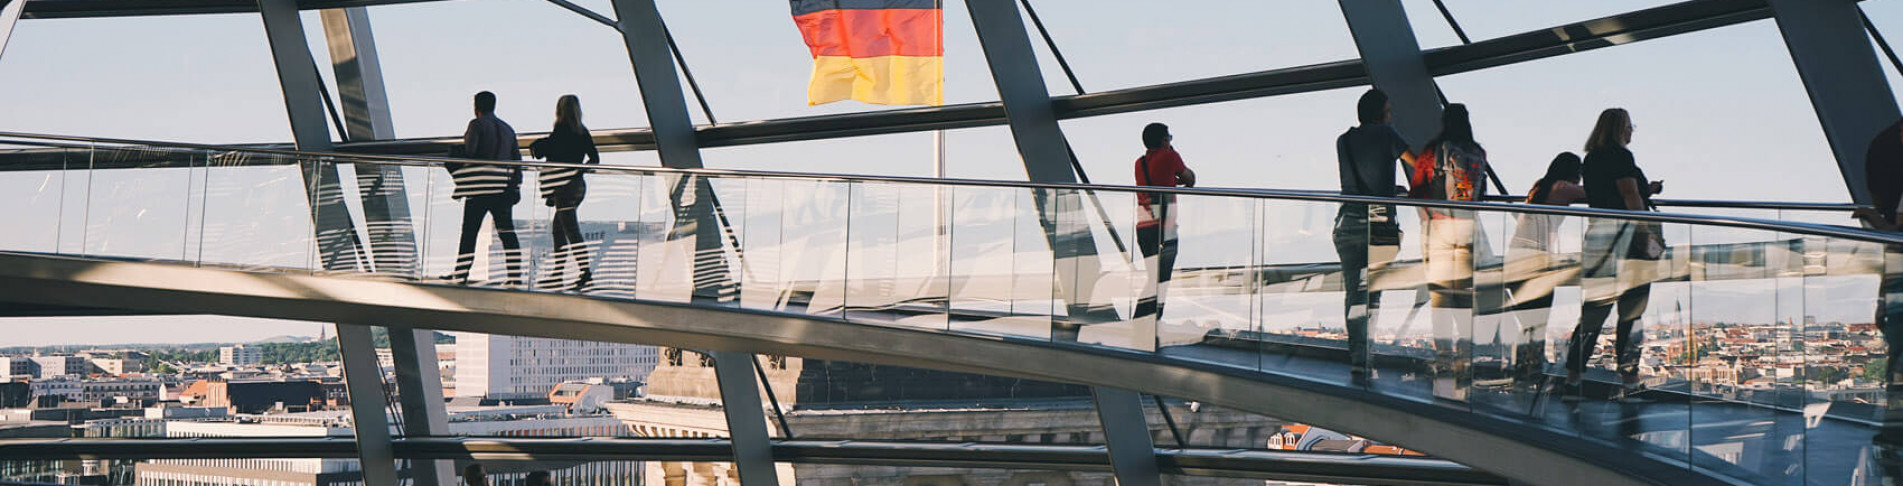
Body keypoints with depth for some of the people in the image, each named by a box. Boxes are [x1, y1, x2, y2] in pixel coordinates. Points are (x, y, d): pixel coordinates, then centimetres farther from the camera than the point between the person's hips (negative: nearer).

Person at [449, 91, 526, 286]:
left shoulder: (477, 124, -2)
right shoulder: (507, 129, 17)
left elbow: (468, 151, -12)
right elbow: (517, 159, 14)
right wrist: (516, 187, 15)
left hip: (480, 186, -5)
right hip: (503, 188, 5)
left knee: (469, 232, -2)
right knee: (507, 232, 6)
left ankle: (461, 276, -5)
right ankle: (515, 276, 0)